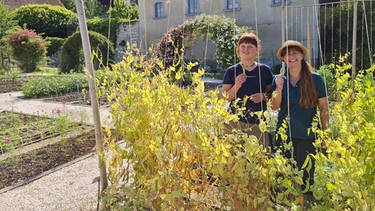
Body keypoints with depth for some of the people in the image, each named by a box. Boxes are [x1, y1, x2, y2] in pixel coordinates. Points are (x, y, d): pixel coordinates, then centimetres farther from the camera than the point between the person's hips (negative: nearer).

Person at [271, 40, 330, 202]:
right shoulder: (279, 80, 4)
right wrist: (279, 88, -18)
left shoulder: (316, 79, -5)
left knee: (306, 178, 4)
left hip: (307, 136, -3)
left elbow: (324, 109, -2)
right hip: (283, 135, 3)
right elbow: (274, 107, -3)